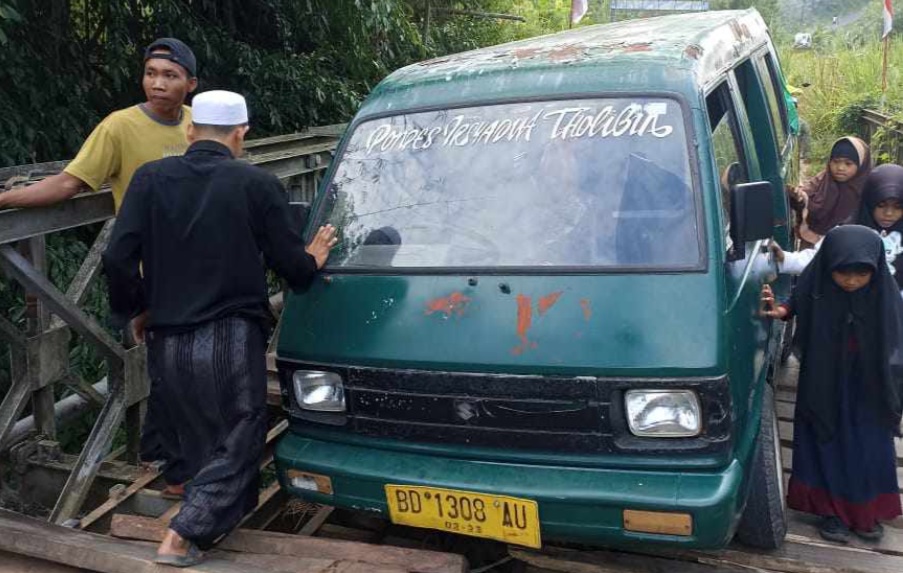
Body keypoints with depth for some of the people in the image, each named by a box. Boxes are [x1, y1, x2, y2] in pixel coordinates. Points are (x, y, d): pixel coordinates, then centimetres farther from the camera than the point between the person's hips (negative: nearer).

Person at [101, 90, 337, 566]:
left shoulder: (150, 178, 2)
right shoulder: (257, 184, -6)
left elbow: (118, 259, -3)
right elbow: (292, 265, -3)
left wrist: (135, 311, 14)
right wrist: (313, 258, 20)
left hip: (167, 343, 4)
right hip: (230, 342, -4)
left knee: (197, 444, 22)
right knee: (238, 442, 9)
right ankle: (182, 536, -2)